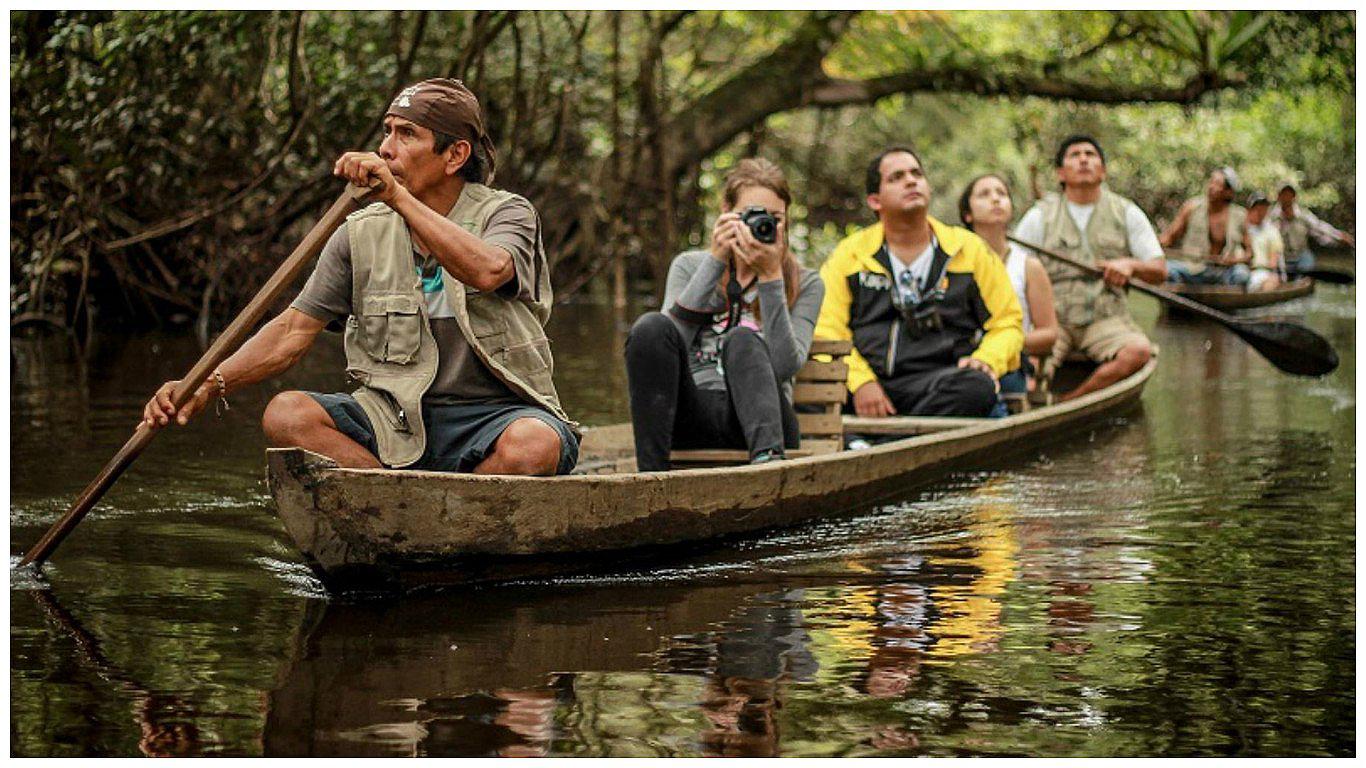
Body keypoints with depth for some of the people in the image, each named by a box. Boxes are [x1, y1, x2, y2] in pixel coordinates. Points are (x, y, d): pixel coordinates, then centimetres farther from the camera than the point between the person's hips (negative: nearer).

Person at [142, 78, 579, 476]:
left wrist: (398, 197, -32)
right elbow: (295, 330, 3)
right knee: (286, 415, -22)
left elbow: (487, 271, -29)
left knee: (532, 446, -37)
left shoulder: (508, 214, -4)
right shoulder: (363, 234, 5)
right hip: (399, 418, 4)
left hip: (497, 415, -3)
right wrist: (210, 385, -11)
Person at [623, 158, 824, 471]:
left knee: (743, 339, -29)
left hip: (755, 423, -1)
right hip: (693, 418, 1)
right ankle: (651, 475, -37)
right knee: (652, 326, -24)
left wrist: (771, 276, -11)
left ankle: (769, 456, -54)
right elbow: (671, 338, -5)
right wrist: (715, 261, -8)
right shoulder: (689, 265, 16)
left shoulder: (805, 284, 10)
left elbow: (785, 366, -9)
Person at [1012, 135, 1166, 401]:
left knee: (1139, 350, -32)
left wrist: (1131, 265, -14)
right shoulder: (1040, 216, 9)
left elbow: (1160, 270, 9)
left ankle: (1068, 402, -27)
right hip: (1051, 318, -1)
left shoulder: (1127, 214, 12)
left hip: (1105, 318, 1)